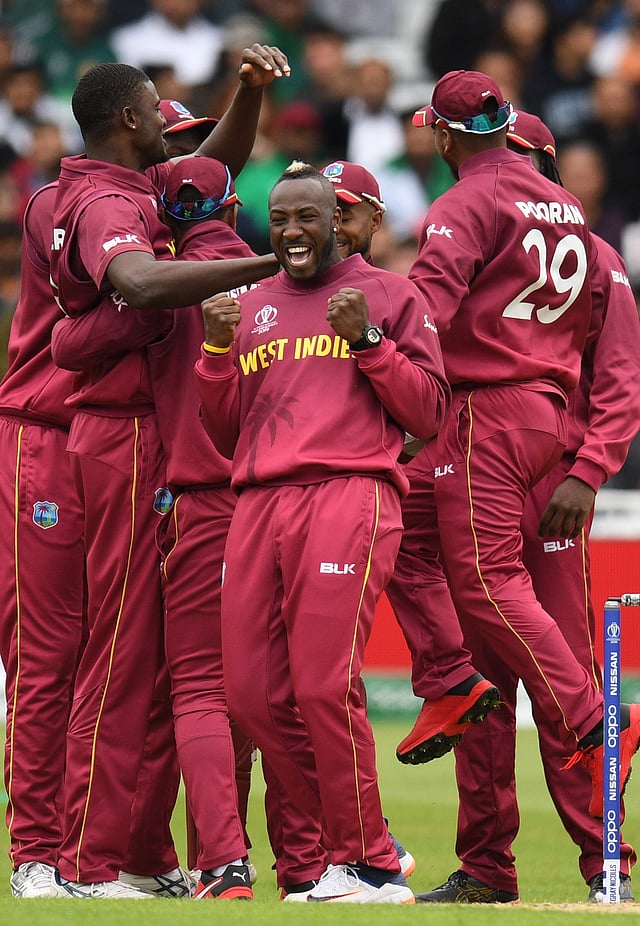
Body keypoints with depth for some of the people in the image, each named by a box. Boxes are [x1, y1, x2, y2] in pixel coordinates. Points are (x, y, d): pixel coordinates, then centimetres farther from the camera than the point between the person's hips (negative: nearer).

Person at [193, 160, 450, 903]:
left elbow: (429, 411, 2)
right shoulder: (249, 309, 23)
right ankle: (358, 846, 11)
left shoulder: (389, 297, 10)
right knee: (254, 696, -2)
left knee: (324, 688, -16)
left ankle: (369, 866, -7)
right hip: (257, 502, 6)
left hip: (349, 497, -6)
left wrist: (367, 340, -7)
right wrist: (218, 350, 6)